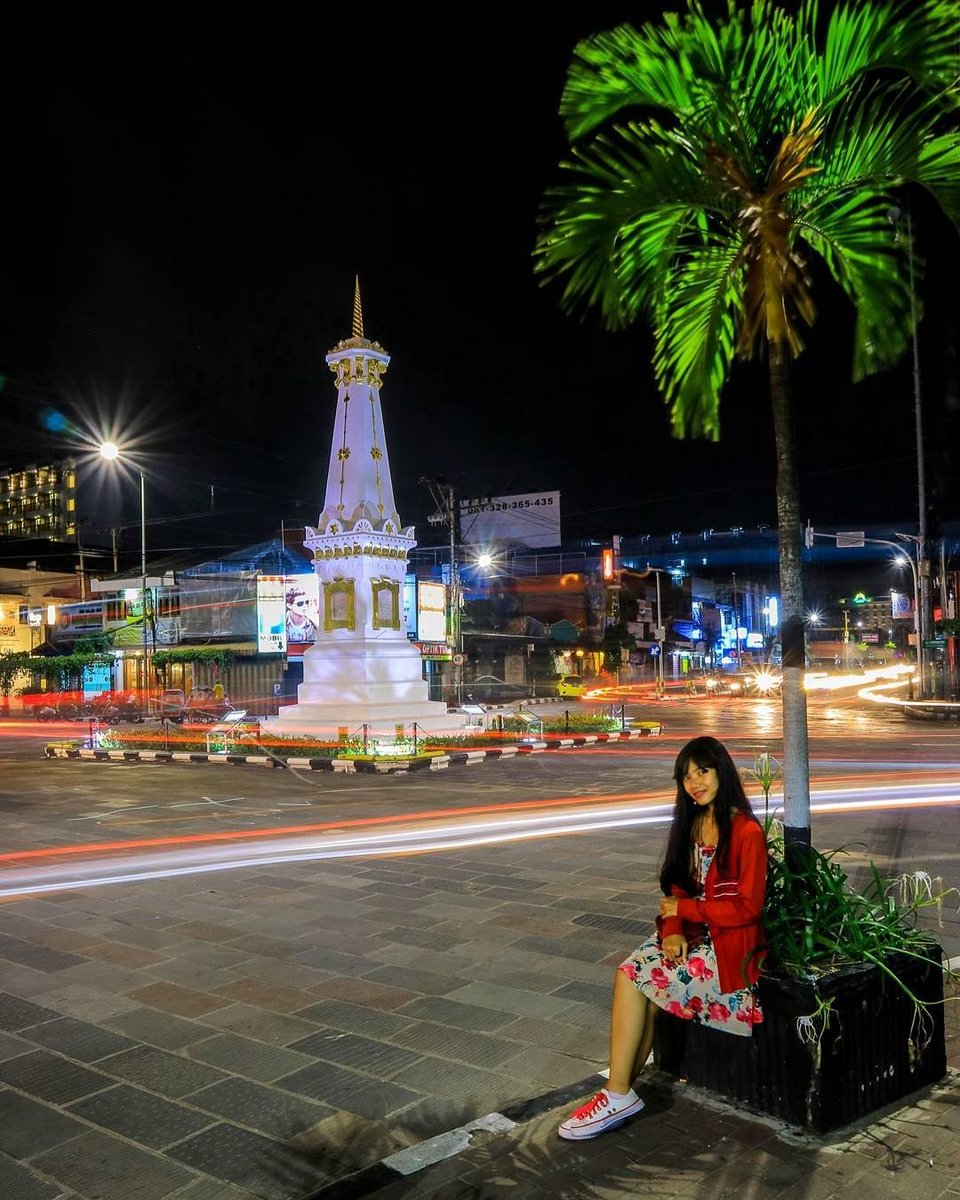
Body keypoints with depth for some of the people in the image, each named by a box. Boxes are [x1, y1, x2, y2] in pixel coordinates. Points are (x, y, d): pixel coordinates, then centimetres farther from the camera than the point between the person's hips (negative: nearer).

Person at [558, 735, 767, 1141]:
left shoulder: (746, 832, -13)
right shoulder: (691, 824, 10)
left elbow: (746, 908, -16)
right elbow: (676, 890, 10)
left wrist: (685, 909, -10)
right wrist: (672, 930, -9)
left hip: (729, 944, -6)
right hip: (690, 934, 7)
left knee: (634, 977, -20)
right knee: (630, 974, -20)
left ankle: (619, 1095, -8)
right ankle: (620, 1093, -14)